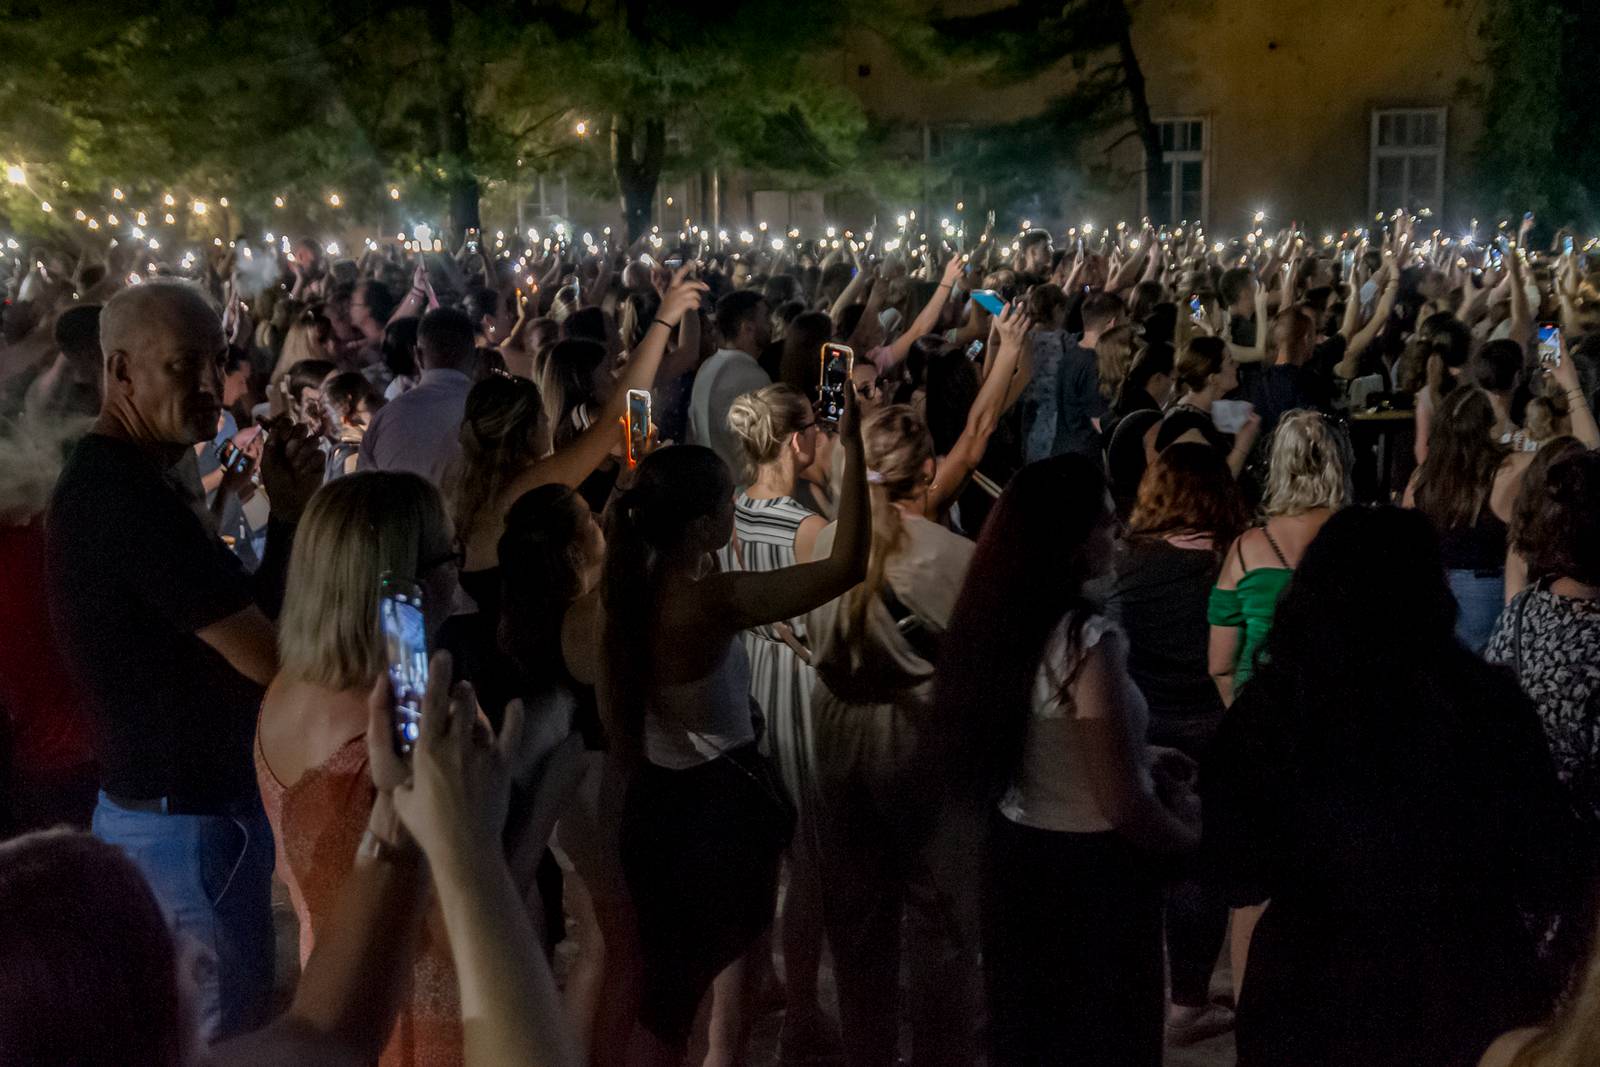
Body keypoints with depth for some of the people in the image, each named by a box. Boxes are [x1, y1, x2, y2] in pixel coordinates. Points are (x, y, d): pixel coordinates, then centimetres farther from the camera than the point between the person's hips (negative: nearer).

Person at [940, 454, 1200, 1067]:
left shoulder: (1000, 618, -1)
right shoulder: (1087, 642, -25)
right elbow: (1125, 808, -23)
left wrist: (1144, 761, 12)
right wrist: (1192, 838, -4)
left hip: (1016, 854, 7)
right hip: (1090, 871, -7)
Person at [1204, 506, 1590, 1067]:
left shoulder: (1269, 704, -15)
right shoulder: (1486, 700, -17)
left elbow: (1234, 873, -6)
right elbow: (1547, 859, -9)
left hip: (1312, 997, 1)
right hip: (1463, 998, 0)